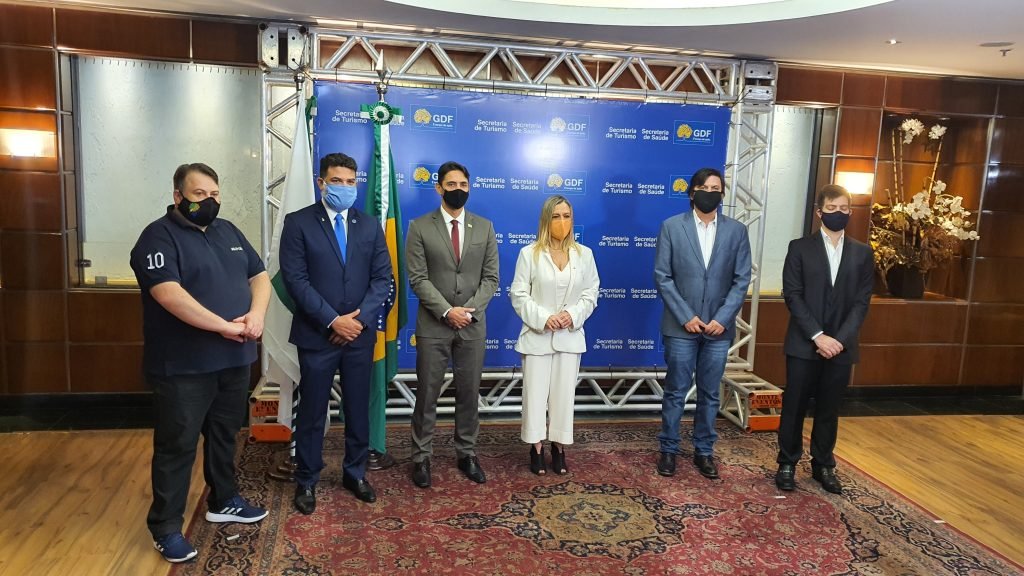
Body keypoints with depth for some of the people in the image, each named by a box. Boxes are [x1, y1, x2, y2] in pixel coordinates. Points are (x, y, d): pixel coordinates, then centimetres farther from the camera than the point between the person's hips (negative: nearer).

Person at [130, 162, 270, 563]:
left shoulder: (228, 232, 12)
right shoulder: (159, 236, -11)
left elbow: (259, 276, 11)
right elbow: (169, 294, -24)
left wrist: (256, 314, -9)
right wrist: (225, 326, -23)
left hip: (233, 359, 7)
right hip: (183, 366, -7)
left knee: (225, 436, 19)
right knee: (177, 446, 4)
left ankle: (224, 501, 36)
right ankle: (166, 527, 17)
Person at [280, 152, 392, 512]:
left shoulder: (370, 226, 7)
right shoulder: (298, 223, -3)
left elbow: (382, 278, 3)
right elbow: (295, 279, -10)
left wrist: (360, 319, -10)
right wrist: (333, 320, -16)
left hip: (360, 334, 3)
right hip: (317, 335, -3)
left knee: (358, 409, 12)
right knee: (312, 412, 7)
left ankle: (355, 474, 29)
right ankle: (306, 481, 23)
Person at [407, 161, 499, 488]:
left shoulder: (484, 227, 6)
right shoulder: (420, 227, -1)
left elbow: (491, 277, 3)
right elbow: (418, 279, -7)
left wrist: (471, 310, -11)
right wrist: (447, 311, -16)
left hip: (473, 325, 2)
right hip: (433, 325, -2)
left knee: (469, 393, 10)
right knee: (427, 394, 5)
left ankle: (467, 454, 23)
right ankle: (422, 457, 17)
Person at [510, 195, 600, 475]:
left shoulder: (584, 254, 4)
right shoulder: (529, 253, -5)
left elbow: (591, 293, 5)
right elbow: (519, 295, -5)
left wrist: (573, 315, -12)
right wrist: (543, 319, -17)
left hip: (570, 336, 2)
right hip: (537, 336, -2)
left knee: (564, 393, 8)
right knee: (535, 393, 3)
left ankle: (559, 448, 21)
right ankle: (537, 448, 17)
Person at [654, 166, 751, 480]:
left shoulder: (737, 231, 5)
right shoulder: (671, 227, -1)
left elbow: (742, 280, 2)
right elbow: (662, 277, -5)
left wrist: (723, 318, -9)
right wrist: (686, 316, -11)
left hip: (718, 327, 2)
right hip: (681, 325, -2)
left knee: (710, 394, 11)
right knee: (675, 392, 6)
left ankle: (704, 451, 25)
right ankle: (669, 449, 20)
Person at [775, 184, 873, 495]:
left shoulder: (862, 253, 8)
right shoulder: (800, 248, 0)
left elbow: (862, 301, 3)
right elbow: (793, 296, -6)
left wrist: (840, 339, -10)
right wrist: (818, 336, -14)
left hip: (841, 346, 2)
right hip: (804, 344, -2)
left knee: (829, 410, 11)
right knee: (794, 407, 5)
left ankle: (823, 465, 25)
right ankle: (787, 463, 19)